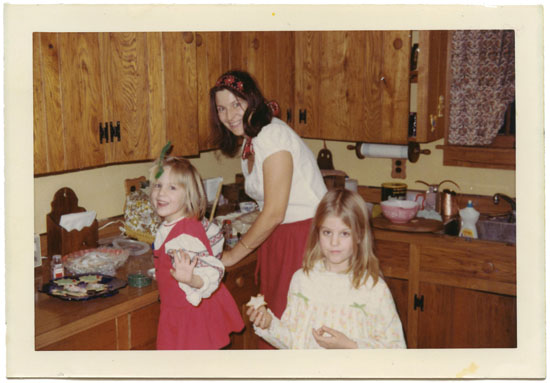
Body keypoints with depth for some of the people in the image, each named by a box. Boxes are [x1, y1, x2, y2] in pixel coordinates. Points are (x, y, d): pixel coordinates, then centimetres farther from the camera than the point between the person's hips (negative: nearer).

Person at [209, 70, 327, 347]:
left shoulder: (272, 135, -16)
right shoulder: (248, 145, 12)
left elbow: (274, 212, -17)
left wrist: (233, 255, -8)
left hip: (306, 236, -9)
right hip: (278, 239, 9)